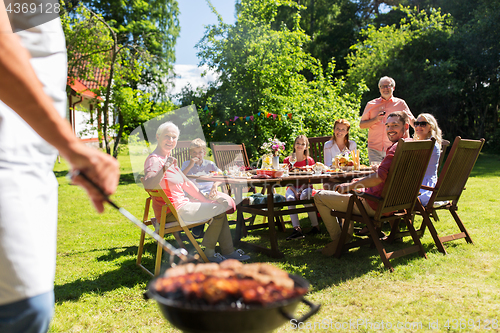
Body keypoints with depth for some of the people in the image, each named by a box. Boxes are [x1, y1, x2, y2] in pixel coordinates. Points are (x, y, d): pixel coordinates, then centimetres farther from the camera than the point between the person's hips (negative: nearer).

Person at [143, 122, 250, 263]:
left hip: (181, 204, 10)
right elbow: (148, 185, -37)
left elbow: (187, 184, 14)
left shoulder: (168, 159, 14)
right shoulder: (154, 159, -16)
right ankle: (209, 253, 9)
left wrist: (207, 199, 7)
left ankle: (228, 251, 14)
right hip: (173, 211, -10)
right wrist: (164, 168, -51)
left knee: (221, 205, 12)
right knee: (220, 209, -7)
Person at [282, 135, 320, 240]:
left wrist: (302, 189, -18)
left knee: (304, 196, -35)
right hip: (292, 187, 1)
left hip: (305, 187, -1)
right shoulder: (287, 160, 6)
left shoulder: (309, 160, 6)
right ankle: (297, 229, -38)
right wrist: (295, 192, -15)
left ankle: (316, 226, -25)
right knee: (290, 198, -33)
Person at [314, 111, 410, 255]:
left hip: (376, 205, -11)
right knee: (346, 192, 36)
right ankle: (348, 234, 34)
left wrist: (350, 186, -22)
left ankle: (338, 240, 3)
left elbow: (379, 177, -33)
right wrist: (362, 181, 16)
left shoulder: (397, 147, -21)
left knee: (320, 196, -4)